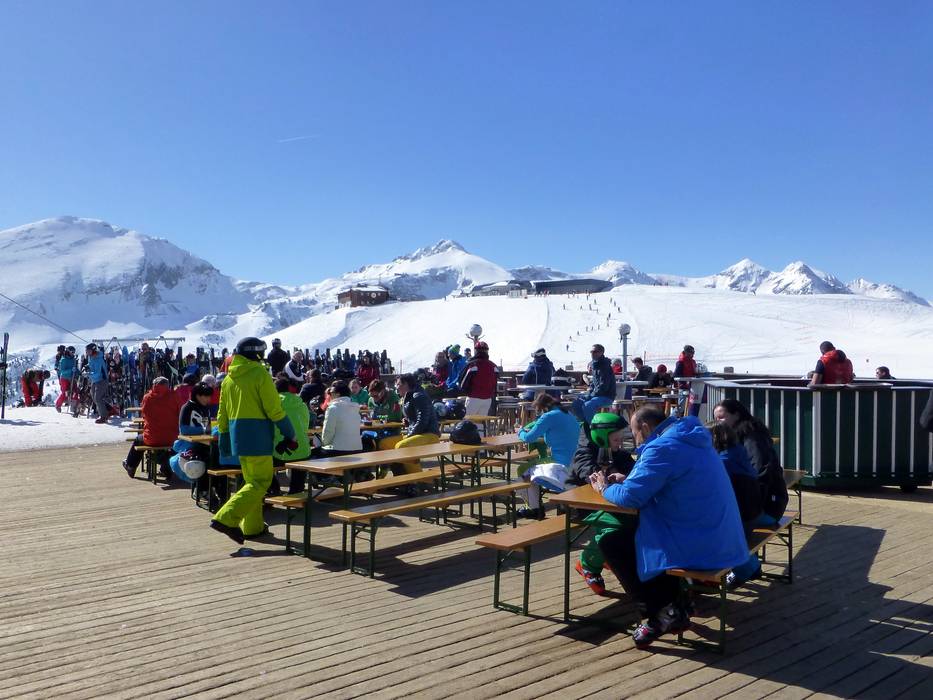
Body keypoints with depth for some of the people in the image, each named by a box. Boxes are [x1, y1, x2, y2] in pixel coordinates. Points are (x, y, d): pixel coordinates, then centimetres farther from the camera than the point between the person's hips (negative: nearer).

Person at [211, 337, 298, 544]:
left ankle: (252, 526, 21)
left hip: (237, 435, 8)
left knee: (251, 480, 18)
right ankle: (226, 518, -14)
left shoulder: (228, 379, 11)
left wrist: (224, 444, 21)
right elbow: (274, 410, -13)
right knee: (260, 482, -4)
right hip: (257, 434, -8)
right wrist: (289, 434, -3)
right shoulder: (260, 374, -11)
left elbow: (222, 414, 14)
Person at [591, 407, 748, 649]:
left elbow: (630, 497, -17)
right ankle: (675, 596, 22)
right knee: (630, 529, 25)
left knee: (610, 544, -2)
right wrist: (627, 479, 19)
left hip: (698, 546, -10)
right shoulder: (691, 440, 14)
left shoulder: (662, 448, -17)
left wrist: (605, 488, 3)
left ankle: (663, 611, 1)